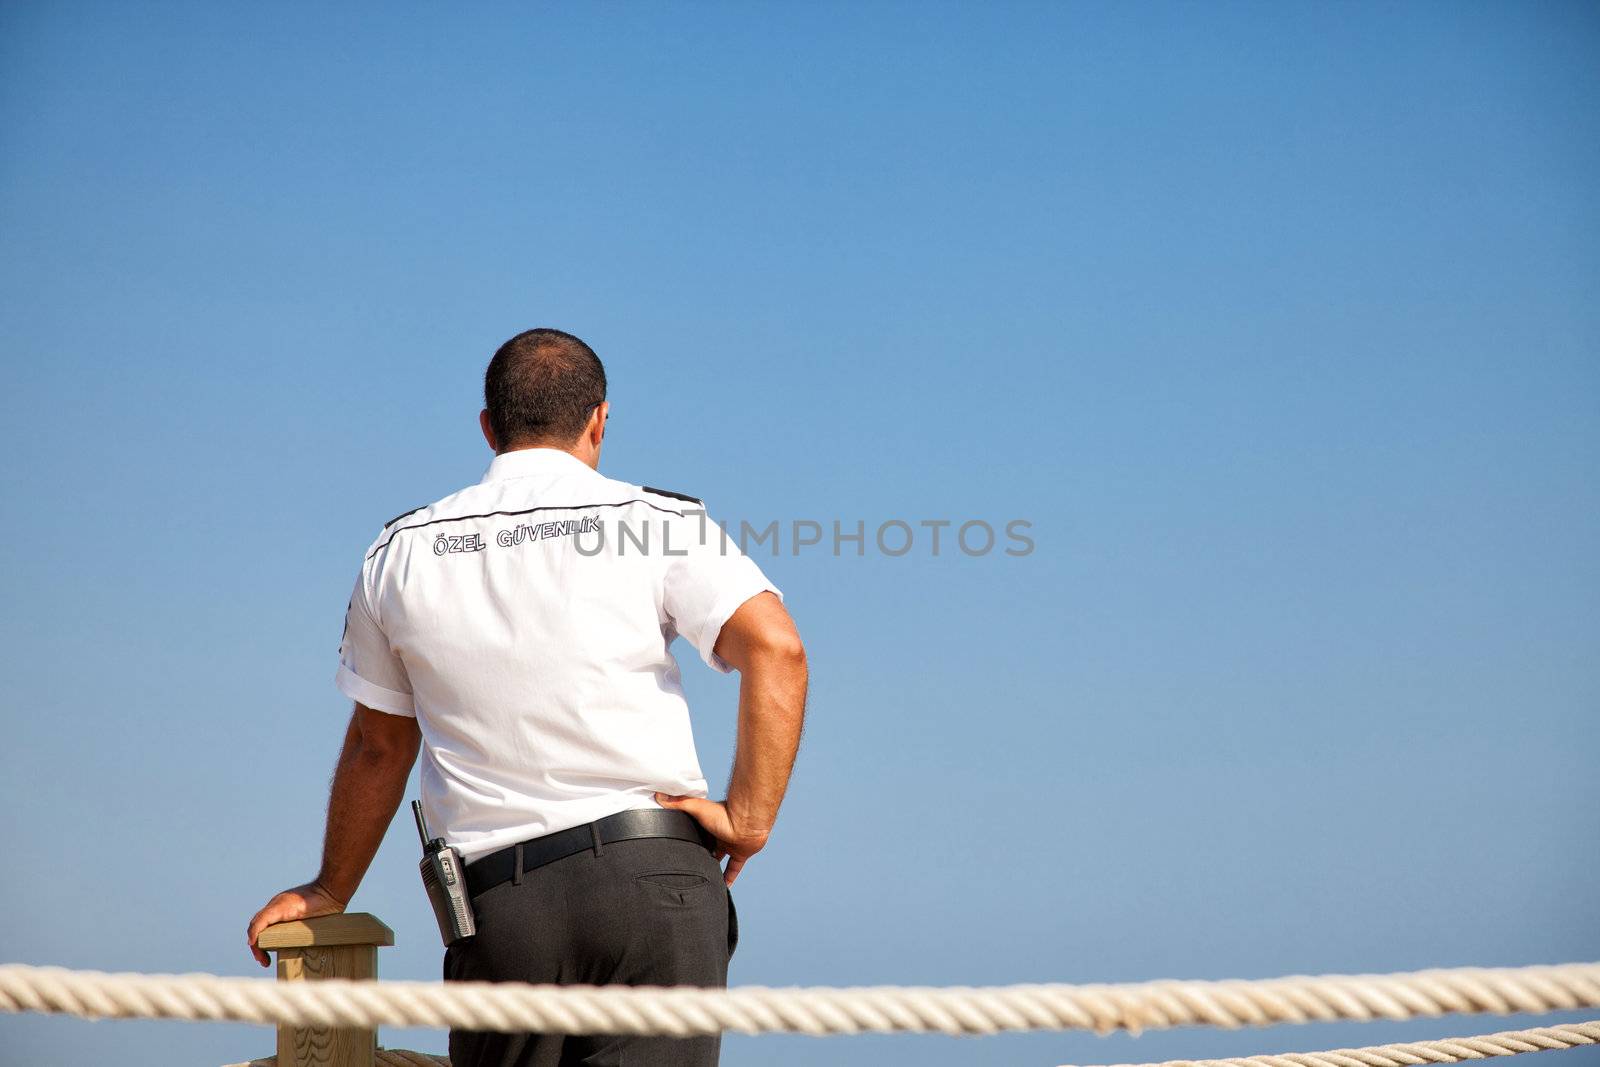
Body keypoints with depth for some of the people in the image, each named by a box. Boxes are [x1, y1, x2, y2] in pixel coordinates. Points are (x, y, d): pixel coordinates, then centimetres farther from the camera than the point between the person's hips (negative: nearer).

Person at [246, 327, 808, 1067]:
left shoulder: (401, 553, 12)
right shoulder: (657, 523, 2)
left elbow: (377, 745, 20)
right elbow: (776, 650, -12)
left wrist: (331, 893, 32)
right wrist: (750, 820, -5)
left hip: (498, 903, 2)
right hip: (656, 874, -2)